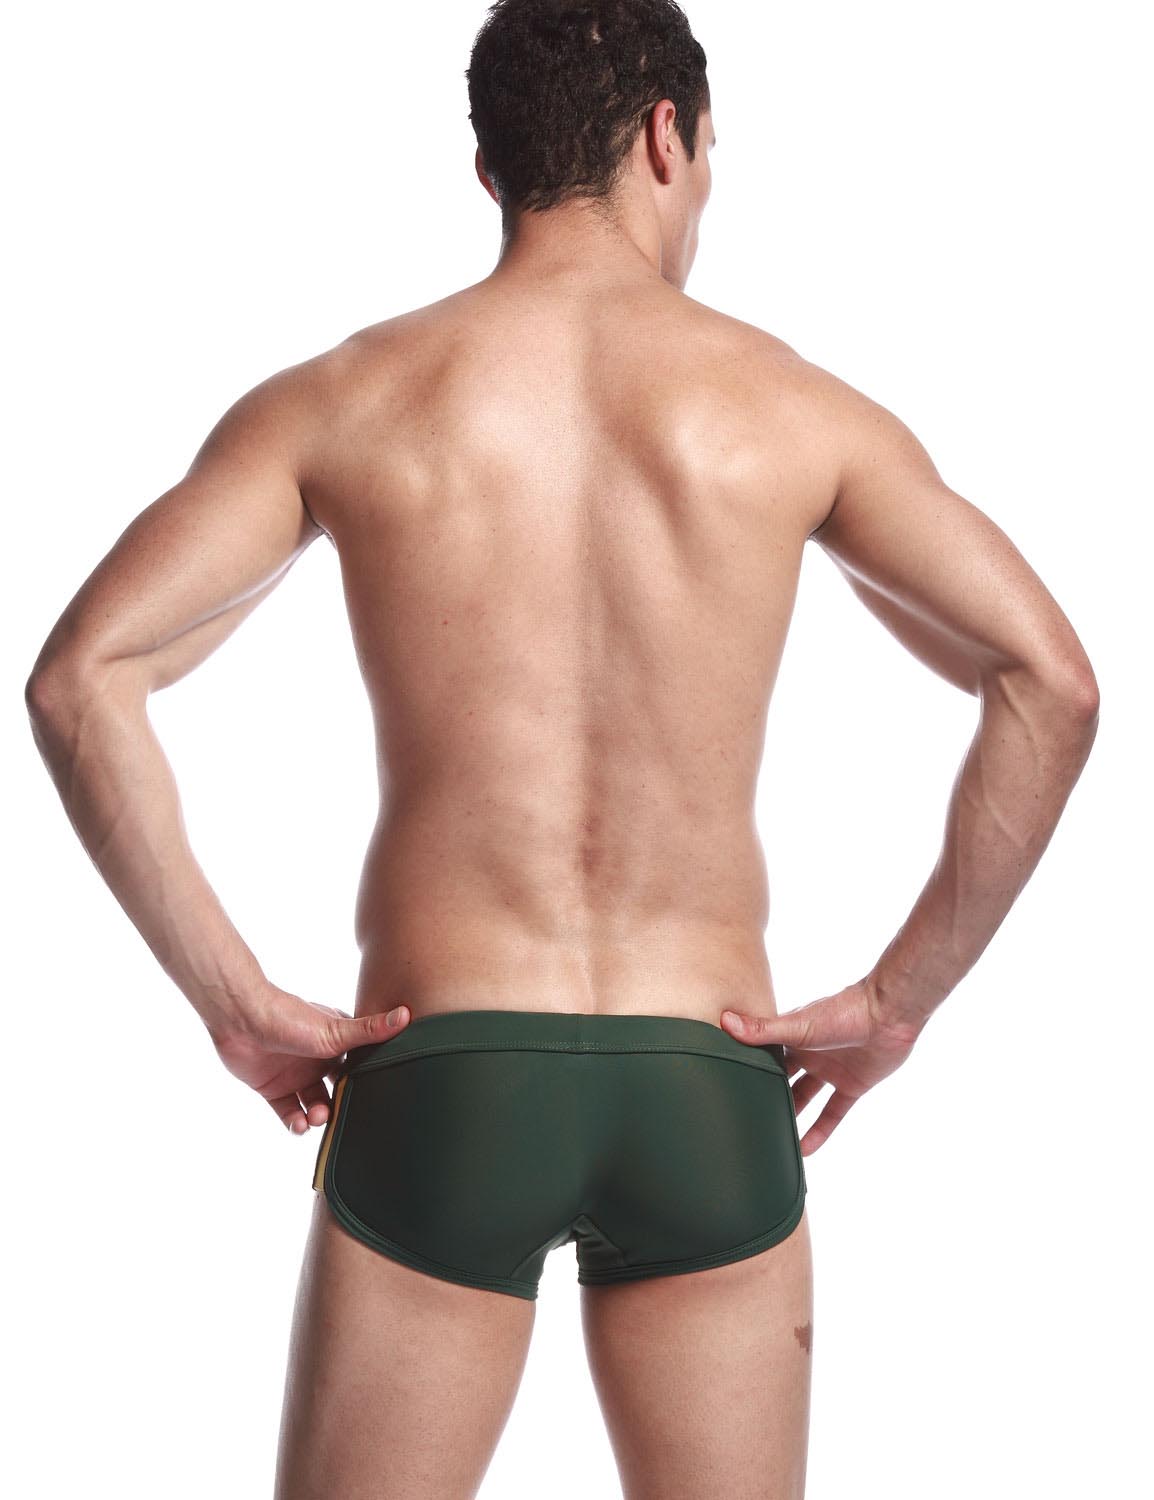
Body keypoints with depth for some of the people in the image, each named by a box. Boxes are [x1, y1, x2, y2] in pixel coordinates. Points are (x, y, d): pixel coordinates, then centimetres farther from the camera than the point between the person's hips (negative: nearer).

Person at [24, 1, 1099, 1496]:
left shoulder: (337, 400, 2)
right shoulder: (790, 406, 2)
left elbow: (79, 677, -9)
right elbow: (1049, 683, -6)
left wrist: (233, 1000, -4)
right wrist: (900, 998, 0)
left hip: (435, 1082, 0)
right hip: (708, 1093, 1)